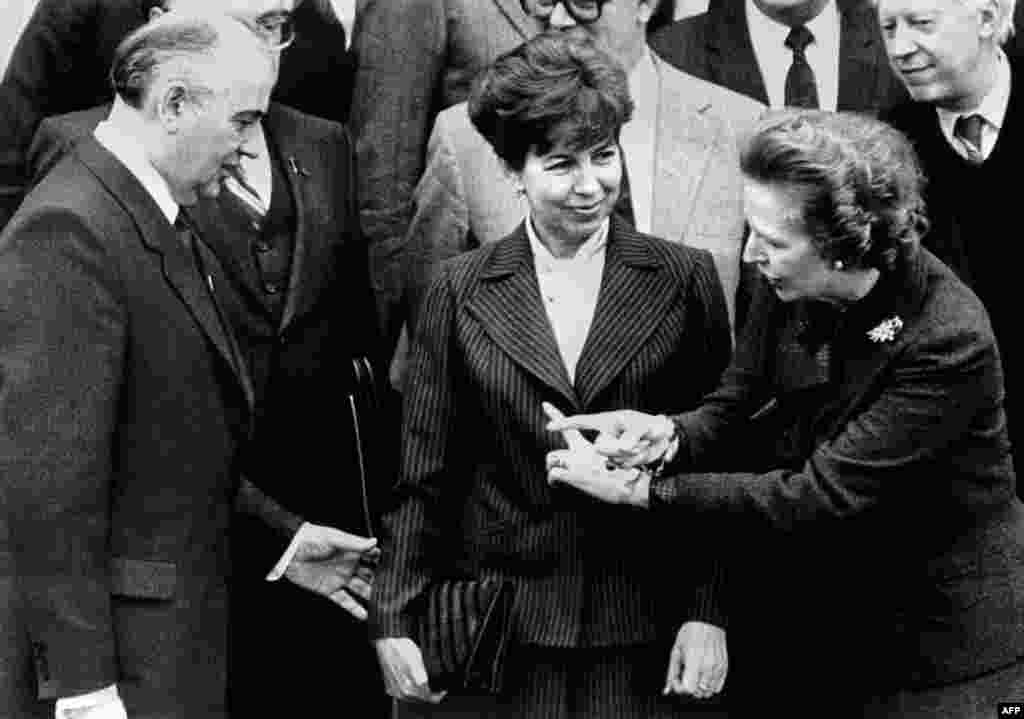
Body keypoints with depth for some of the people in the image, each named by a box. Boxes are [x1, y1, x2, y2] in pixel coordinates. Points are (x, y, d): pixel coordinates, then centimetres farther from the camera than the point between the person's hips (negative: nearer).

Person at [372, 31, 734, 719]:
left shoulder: (685, 280, 0)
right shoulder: (460, 292, 1)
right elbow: (424, 475, 3)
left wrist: (708, 613, -4)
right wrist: (394, 618, -2)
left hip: (641, 629, 0)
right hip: (500, 630, 1)